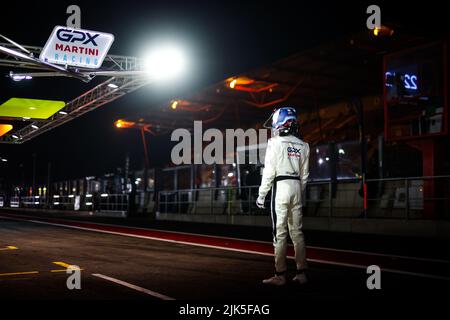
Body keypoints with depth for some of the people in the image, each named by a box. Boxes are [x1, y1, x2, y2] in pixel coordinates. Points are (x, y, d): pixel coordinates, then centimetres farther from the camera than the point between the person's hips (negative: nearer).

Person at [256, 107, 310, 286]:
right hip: (297, 187, 6)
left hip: (280, 186, -6)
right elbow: (304, 175, 13)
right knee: (297, 232, 10)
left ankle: (280, 275, 0)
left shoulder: (275, 143, -6)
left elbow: (269, 171, -10)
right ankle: (301, 273, 13)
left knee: (280, 232, -3)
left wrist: (261, 194, -4)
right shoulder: (303, 146, 11)